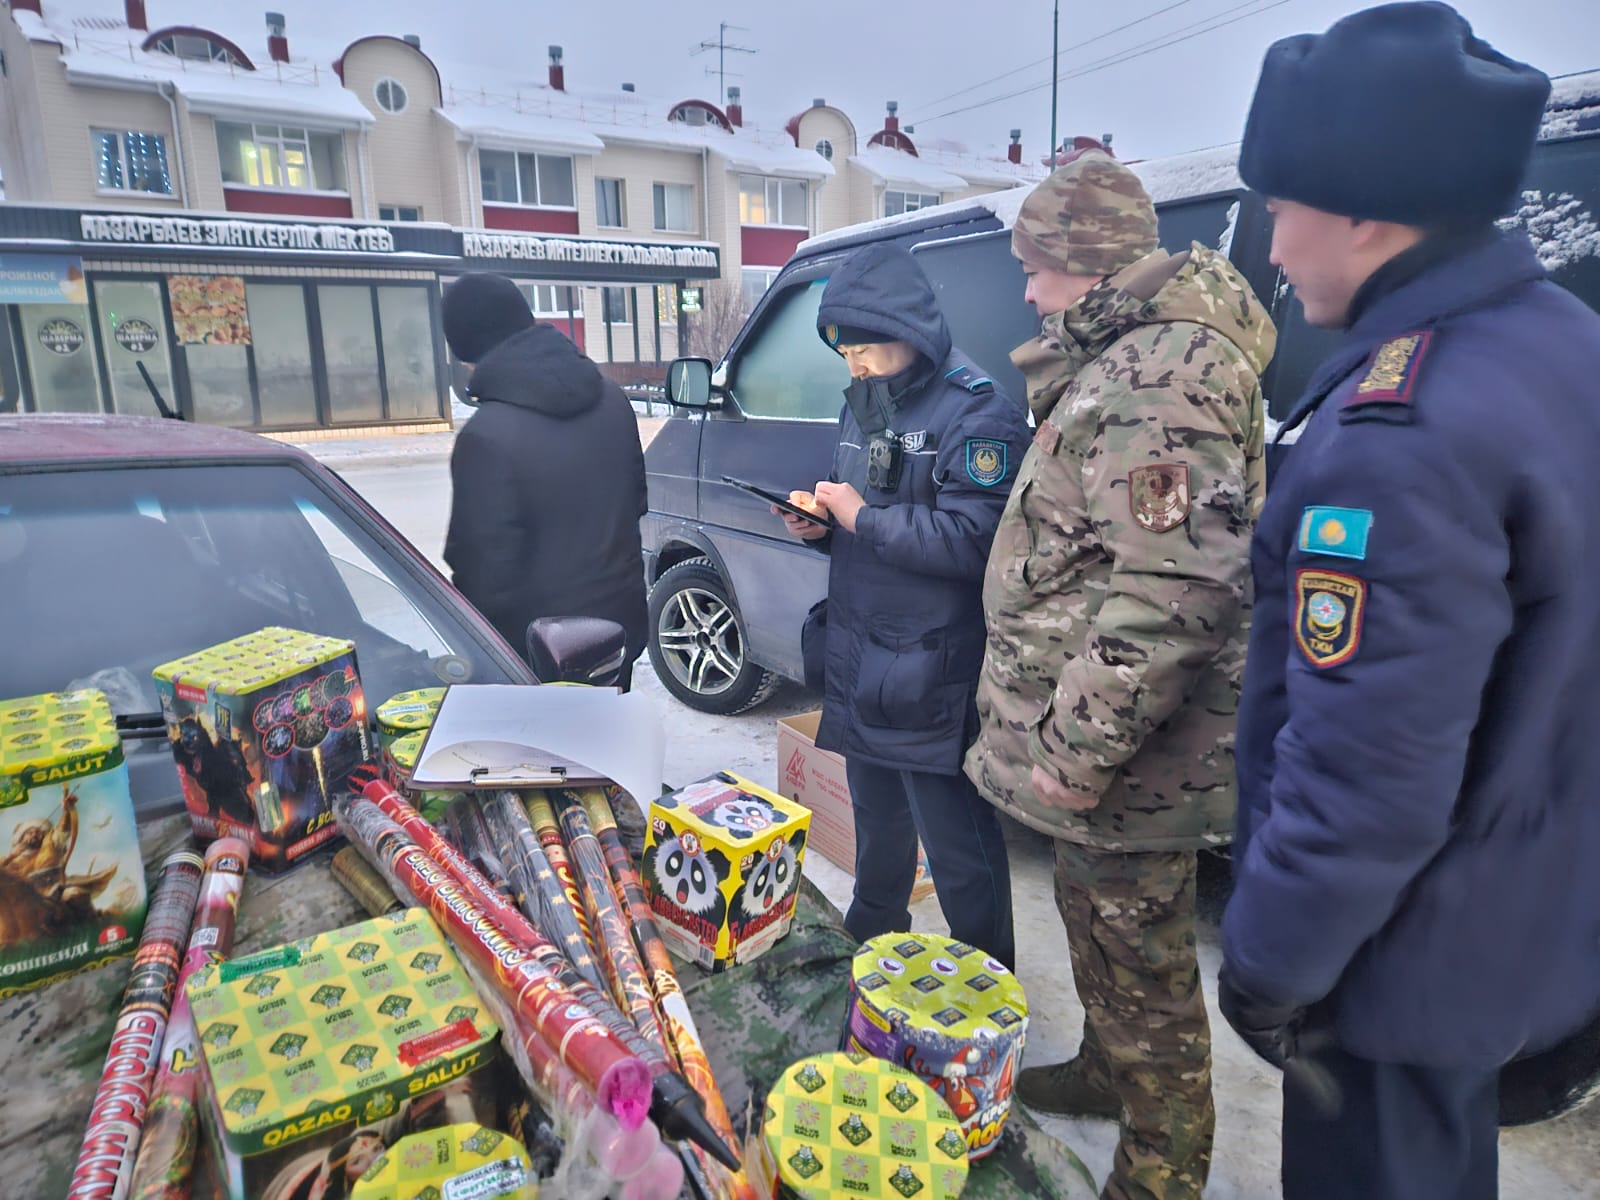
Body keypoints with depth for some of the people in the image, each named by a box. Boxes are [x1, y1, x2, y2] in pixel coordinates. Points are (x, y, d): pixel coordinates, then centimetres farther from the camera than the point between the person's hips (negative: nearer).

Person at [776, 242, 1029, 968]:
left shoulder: (975, 415, -15)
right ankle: (870, 942, 47)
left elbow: (970, 540, -25)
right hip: (857, 663, 9)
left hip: (932, 682, -8)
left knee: (957, 848, 3)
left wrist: (863, 517, -20)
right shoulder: (862, 406, 12)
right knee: (877, 821, 26)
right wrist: (820, 524, 1)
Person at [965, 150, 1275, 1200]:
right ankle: (1109, 1072, 49)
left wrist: (1078, 749, -25)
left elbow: (1164, 591, -29)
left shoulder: (1166, 372, -21)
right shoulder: (1125, 357, 14)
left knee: (1139, 960, 8)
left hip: (1126, 758, -10)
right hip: (1091, 734, 10)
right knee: (1096, 919, 26)